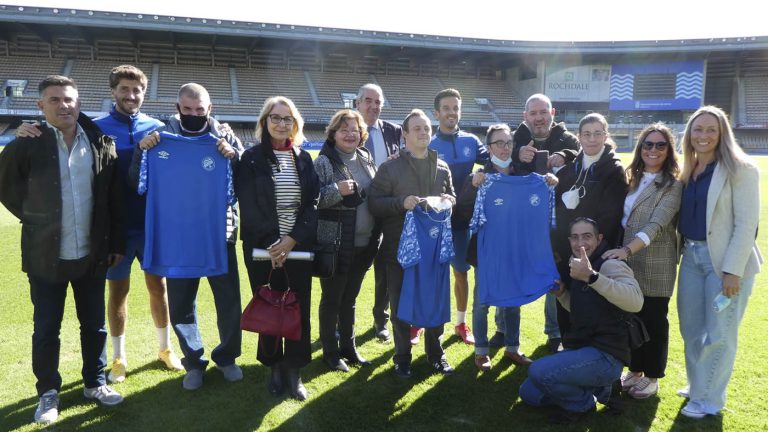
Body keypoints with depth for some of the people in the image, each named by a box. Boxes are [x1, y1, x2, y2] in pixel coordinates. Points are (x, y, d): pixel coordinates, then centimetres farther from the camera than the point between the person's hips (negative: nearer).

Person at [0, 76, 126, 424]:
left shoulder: (102, 144, -2)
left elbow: (114, 199, 3)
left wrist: (116, 243, 4)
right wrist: (35, 219, 3)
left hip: (92, 253, 2)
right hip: (46, 255, -2)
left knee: (94, 325, 13)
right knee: (46, 330, 10)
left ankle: (95, 383, 32)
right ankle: (48, 392, 29)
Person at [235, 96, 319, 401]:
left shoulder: (304, 159, 9)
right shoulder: (251, 159, 1)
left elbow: (312, 204, 2)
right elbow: (249, 207, -6)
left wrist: (292, 240, -11)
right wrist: (271, 243, -15)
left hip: (299, 248, 2)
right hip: (263, 249, -2)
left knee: (299, 310, 2)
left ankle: (294, 372, 15)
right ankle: (274, 367, 23)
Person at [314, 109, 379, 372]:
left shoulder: (367, 160, 9)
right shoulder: (324, 163, -10)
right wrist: (336, 190, -27)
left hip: (364, 243, 6)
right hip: (335, 245, -5)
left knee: (350, 298, 17)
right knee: (332, 299, 7)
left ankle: (349, 348, 31)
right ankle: (330, 352, 21)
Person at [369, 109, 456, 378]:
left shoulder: (443, 168, 10)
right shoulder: (389, 168, -3)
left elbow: (452, 199, 19)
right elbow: (374, 204, -7)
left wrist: (448, 201, -4)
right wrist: (402, 203, -22)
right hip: (400, 248, -3)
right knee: (400, 305, 6)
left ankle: (435, 353, 30)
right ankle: (402, 356, 23)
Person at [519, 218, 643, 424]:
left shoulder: (609, 264, -16)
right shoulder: (578, 266, 11)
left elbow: (635, 301, -37)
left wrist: (591, 277, -48)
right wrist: (560, 293, 4)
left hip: (605, 355, -9)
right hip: (581, 350, 9)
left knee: (538, 372, -28)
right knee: (528, 393, 8)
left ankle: (582, 403, 1)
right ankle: (596, 388, 14)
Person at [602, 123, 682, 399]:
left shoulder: (673, 186, -8)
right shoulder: (634, 180, 10)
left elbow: (656, 225, -21)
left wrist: (627, 249, -31)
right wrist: (621, 250, 1)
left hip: (656, 265, -5)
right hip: (628, 262, 5)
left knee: (653, 320, 7)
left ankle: (652, 377, 23)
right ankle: (635, 370, 30)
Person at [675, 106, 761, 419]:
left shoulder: (739, 170, -10)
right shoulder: (689, 172, 11)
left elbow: (747, 223, -15)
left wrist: (733, 270, -19)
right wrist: (684, 249, 6)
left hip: (726, 259, -7)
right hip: (692, 256, 7)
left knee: (719, 334, 3)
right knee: (691, 329, 14)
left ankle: (708, 399, 17)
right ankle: (697, 386, 32)